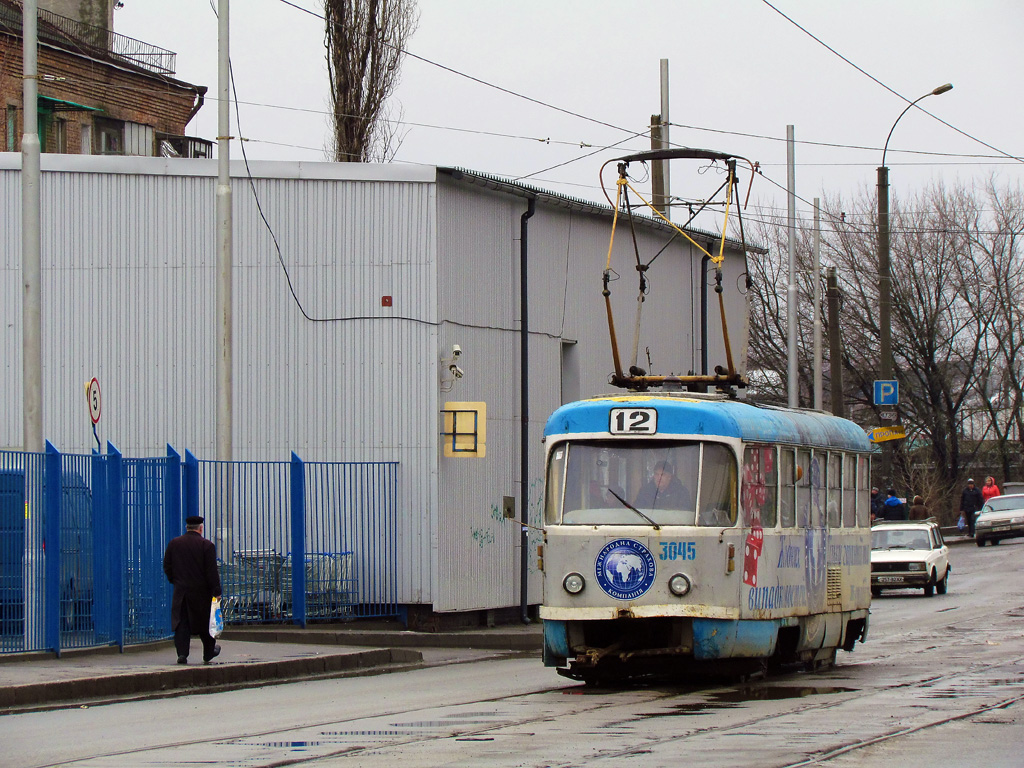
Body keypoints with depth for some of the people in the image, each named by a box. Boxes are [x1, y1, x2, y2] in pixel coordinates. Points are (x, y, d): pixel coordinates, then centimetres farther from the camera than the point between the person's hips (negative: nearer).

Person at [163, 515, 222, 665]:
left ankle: (182, 653, -10)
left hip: (180, 591, 2)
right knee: (205, 623, 11)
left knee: (181, 623, 2)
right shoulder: (207, 545, -8)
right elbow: (212, 572, -10)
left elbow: (167, 567, 7)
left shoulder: (174, 543, 3)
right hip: (201, 591, -2)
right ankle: (209, 652, 25)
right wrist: (216, 592, -7)